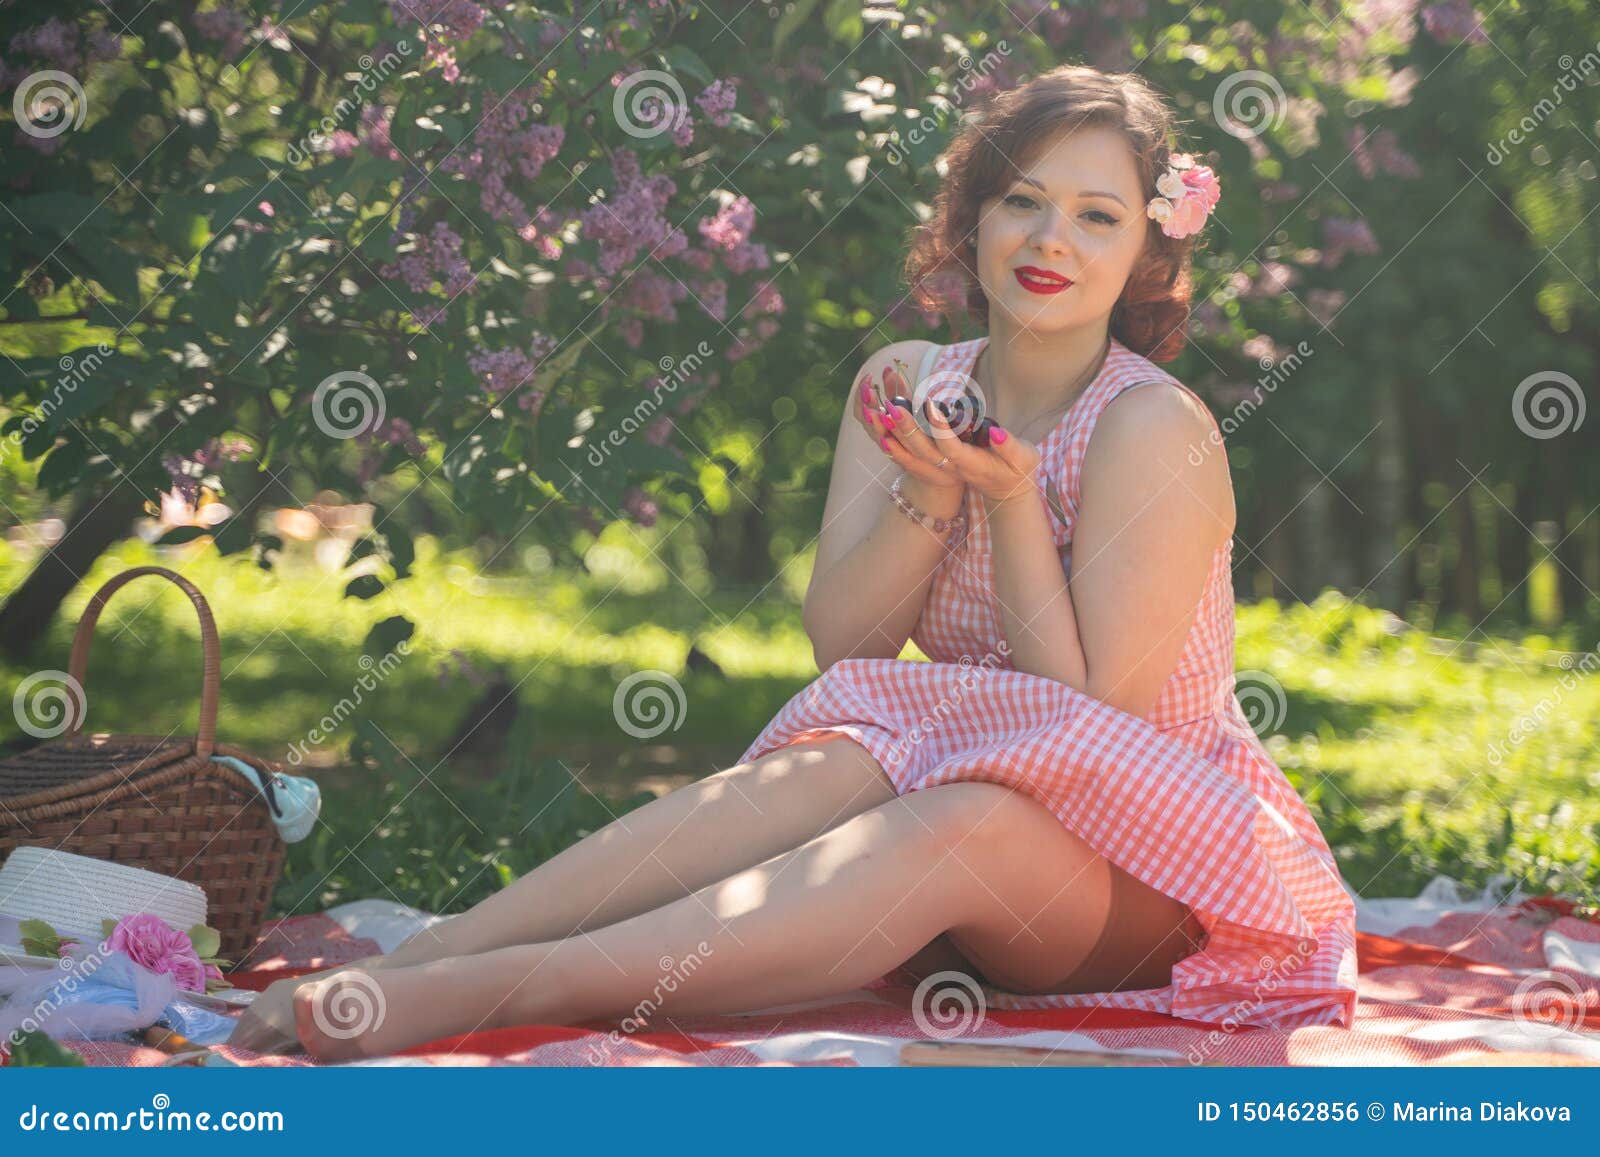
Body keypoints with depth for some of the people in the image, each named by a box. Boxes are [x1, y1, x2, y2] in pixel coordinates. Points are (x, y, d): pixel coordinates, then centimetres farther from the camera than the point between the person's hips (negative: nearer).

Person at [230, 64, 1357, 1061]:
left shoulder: (1155, 430, -13)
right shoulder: (905, 386, 5)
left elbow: (1085, 712, -15)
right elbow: (841, 647, -2)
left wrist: (1011, 497, -22)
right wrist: (930, 494, -18)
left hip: (1158, 867, -4)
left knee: (969, 826, -38)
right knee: (820, 770, -30)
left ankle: (502, 986, -53)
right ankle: (410, 960, -44)